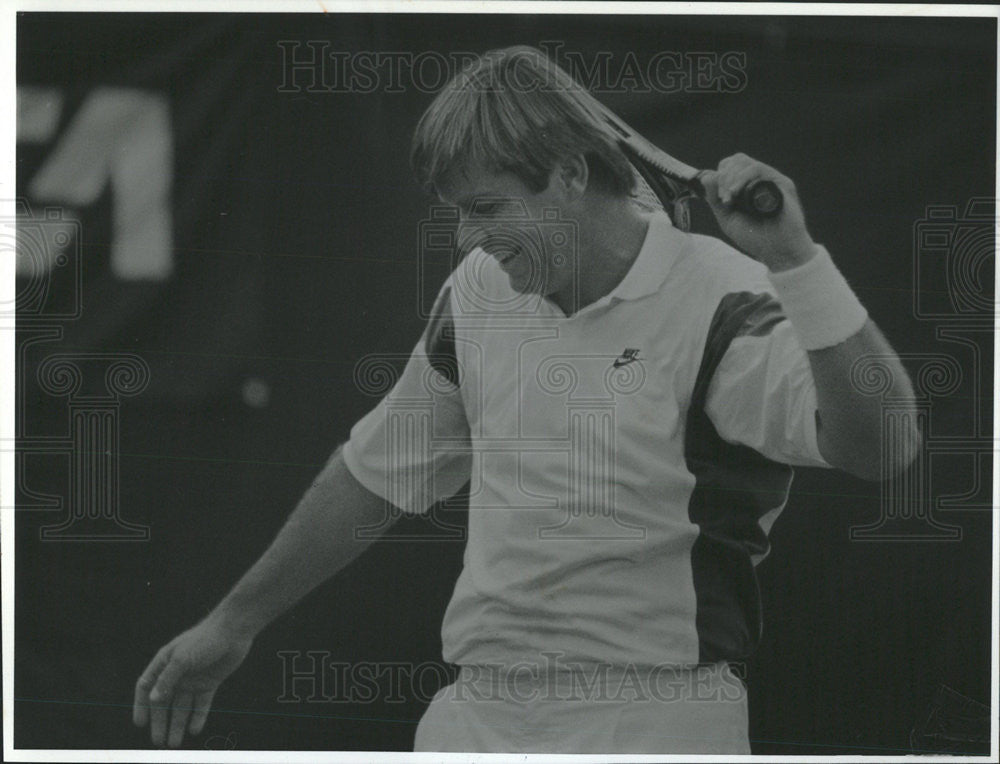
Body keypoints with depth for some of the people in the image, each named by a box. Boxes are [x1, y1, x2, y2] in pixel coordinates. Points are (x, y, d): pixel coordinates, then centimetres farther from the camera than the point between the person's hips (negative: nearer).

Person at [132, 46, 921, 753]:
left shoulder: (718, 307, -11)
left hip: (654, 725, -6)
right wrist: (233, 623, 27)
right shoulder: (477, 292, 9)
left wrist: (793, 258, -36)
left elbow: (883, 447, -26)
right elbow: (378, 471, 22)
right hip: (474, 719, 6)